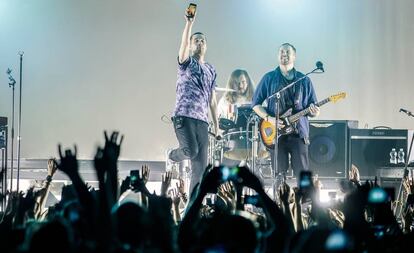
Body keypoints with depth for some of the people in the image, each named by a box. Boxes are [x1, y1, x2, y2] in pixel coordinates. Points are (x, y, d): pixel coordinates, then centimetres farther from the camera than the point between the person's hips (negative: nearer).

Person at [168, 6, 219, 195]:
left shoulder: (211, 70, 21)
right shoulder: (186, 63, 5)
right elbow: (183, 44, -16)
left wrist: (216, 123, 14)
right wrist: (189, 23, -28)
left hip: (202, 120, 5)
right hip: (183, 116, -5)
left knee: (200, 167, -1)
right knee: (191, 151, -26)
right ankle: (173, 155, 9)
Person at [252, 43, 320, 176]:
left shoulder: (304, 80, 11)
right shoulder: (269, 78, 7)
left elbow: (312, 105, 14)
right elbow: (256, 104, 7)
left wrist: (314, 112, -10)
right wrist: (269, 118, -8)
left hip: (299, 133, 1)